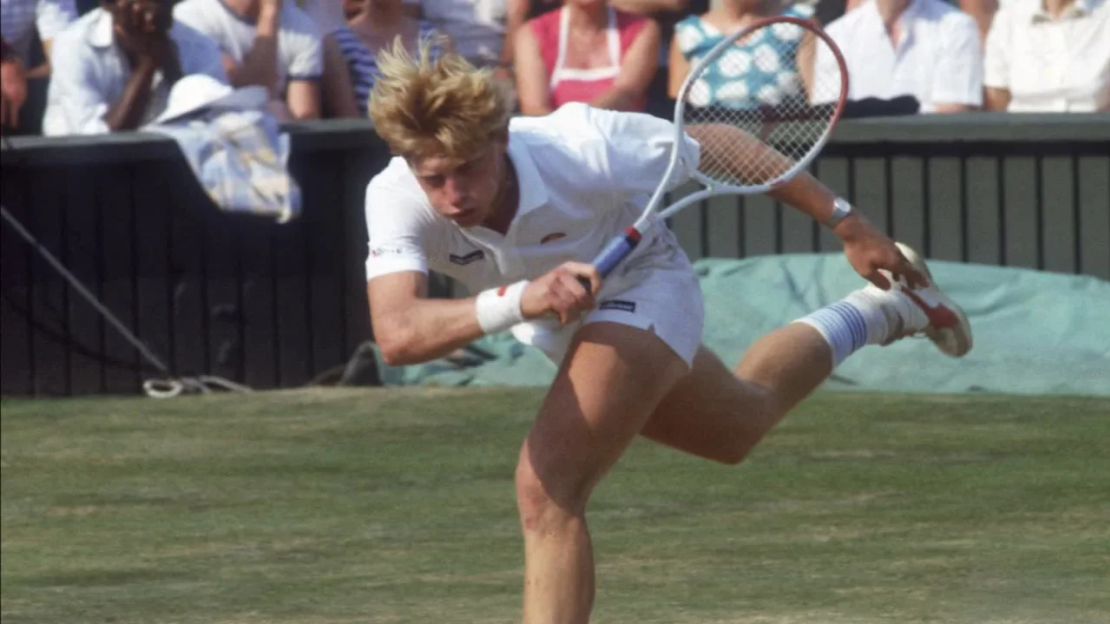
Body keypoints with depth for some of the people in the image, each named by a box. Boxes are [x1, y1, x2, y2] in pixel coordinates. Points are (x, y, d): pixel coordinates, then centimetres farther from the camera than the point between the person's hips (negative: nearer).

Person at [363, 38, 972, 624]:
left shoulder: (580, 148, -38)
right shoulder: (395, 200, -34)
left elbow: (713, 149, -21)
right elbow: (397, 335, -49)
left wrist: (847, 224, -11)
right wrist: (516, 300, -66)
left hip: (641, 287, -5)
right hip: (556, 320, 5)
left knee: (547, 490, -26)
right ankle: (874, 315, 59)